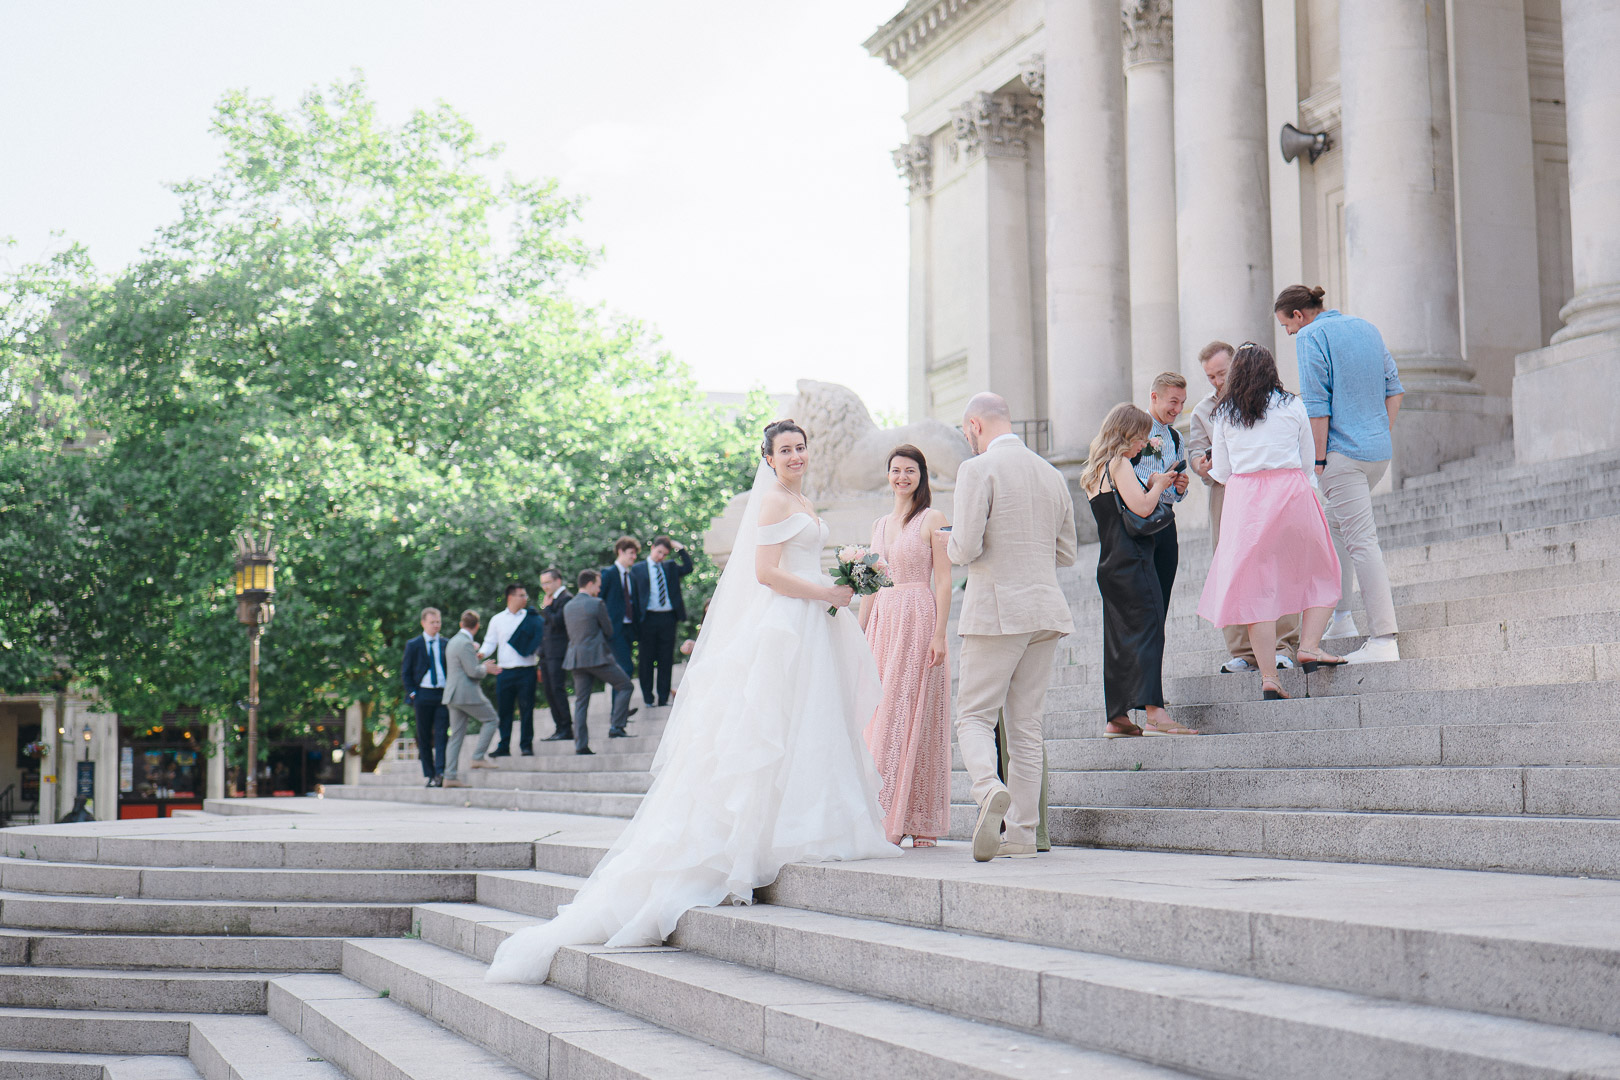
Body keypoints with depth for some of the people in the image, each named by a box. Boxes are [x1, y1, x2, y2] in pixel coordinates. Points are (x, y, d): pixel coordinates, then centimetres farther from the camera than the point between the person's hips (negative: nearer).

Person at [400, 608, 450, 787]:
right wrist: (412, 693, -4)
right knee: (424, 737, 2)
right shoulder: (413, 645, 6)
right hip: (423, 694, -1)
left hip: (443, 694, 1)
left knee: (441, 735, -10)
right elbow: (405, 672, 7)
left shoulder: (446, 644, 11)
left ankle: (440, 774, -17)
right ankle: (430, 775, 7)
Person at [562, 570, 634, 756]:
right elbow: (609, 631, -2)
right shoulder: (596, 604, -9)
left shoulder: (568, 606, 12)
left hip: (576, 658, 7)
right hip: (597, 656, -7)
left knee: (581, 701, 6)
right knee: (625, 686, 7)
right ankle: (616, 725, -2)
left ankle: (581, 745, 2)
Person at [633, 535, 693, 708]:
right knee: (647, 660, 1)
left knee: (666, 660, 4)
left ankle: (663, 698, 9)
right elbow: (633, 595, 3)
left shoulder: (671, 566, 15)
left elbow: (688, 567, 2)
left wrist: (680, 548, 0)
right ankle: (647, 698, 8)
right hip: (649, 618, -3)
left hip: (668, 618, 3)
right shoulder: (637, 569, 5)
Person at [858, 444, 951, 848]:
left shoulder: (932, 519, -1)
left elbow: (943, 581, -7)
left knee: (913, 716, -8)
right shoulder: (879, 525, 18)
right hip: (882, 622, 6)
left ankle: (920, 822, -7)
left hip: (919, 621, -6)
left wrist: (939, 634, -15)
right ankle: (885, 818, 5)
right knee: (879, 718, 2)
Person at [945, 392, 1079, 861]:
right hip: (1046, 610, 6)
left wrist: (951, 545, 7)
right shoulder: (1051, 474, 13)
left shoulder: (977, 469, -8)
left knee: (974, 715, 1)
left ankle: (990, 789, -26)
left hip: (996, 610, -6)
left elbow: (966, 547, -15)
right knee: (1027, 724, 9)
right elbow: (1066, 553, 17)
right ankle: (1022, 832, 9)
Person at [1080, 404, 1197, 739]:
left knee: (1119, 639, 10)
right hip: (1133, 561, -9)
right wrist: (1157, 485, -1)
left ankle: (1116, 718, 12)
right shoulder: (1120, 464, -8)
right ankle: (1155, 714, -21)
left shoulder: (1094, 472, 19)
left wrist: (1149, 486, 15)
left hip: (1109, 566, 9)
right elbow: (1142, 508, -18)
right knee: (1147, 630, -13)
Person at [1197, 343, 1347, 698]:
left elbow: (1221, 472, 10)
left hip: (1245, 498, 1)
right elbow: (1309, 460, 8)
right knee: (1319, 574, 15)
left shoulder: (1224, 414, 7)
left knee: (1256, 586, 1)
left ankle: (1268, 677, -3)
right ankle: (1309, 646, -1)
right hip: (1292, 491, -1)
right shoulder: (1292, 406, 5)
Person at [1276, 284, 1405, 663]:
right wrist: (1384, 434, 18)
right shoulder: (1367, 328, 15)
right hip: (1380, 450, 8)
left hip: (1343, 452, -8)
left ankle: (1384, 640, -10)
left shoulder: (1311, 337, -8)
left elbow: (1317, 406, -14)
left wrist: (1319, 460, -10)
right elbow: (1393, 387, 15)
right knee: (1335, 523, 23)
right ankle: (1340, 617, 23)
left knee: (1361, 540, -8)